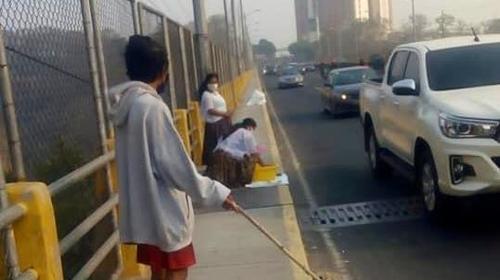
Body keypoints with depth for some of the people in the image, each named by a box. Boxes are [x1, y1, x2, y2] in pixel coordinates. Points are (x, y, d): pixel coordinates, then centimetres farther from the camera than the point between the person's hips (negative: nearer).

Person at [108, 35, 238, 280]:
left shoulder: (126, 104, 6)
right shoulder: (152, 107, -21)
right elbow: (177, 167, -22)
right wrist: (217, 192, -13)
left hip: (144, 207, 9)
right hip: (163, 209, -9)